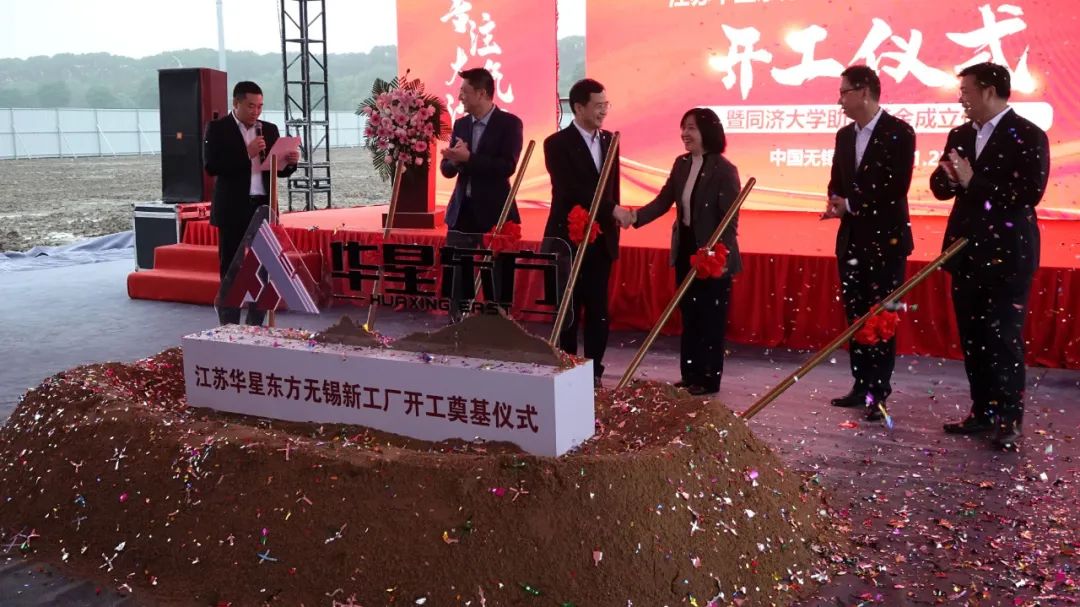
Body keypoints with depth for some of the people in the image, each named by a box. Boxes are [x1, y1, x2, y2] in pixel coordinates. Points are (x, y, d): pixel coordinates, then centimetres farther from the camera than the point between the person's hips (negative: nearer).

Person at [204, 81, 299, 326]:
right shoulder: (217, 129, -1)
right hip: (233, 209, -4)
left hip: (263, 207, 4)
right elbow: (211, 166, -12)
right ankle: (229, 326, 6)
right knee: (231, 268, 1)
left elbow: (278, 169, 12)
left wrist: (290, 162, -10)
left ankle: (256, 324, 13)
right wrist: (247, 153, -19)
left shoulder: (269, 129, 12)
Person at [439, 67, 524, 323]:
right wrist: (453, 160, -13)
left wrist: (469, 157, -23)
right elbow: (447, 170, 9)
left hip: (494, 212, -5)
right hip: (462, 210, 5)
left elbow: (507, 167, -18)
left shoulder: (509, 123, -7)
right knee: (455, 275, 6)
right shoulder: (460, 124, 10)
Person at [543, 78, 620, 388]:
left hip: (601, 239, 5)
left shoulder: (609, 140, 10)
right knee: (569, 311, 3)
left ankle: (594, 372, 16)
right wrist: (612, 212, -23)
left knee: (598, 311, 7)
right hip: (569, 239, -5)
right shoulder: (557, 144, -10)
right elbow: (571, 191, -20)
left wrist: (612, 224, 12)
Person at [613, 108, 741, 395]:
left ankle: (709, 380, 13)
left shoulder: (724, 170, -16)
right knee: (688, 316, 13)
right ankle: (690, 376, 23)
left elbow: (729, 220, -17)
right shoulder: (682, 164, 5)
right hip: (685, 250, 7)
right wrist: (634, 216, -12)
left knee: (710, 318, 3)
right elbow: (663, 201, 3)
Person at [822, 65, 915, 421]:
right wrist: (836, 203, -8)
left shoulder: (899, 132, -10)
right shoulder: (844, 135, 12)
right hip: (851, 238, 7)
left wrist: (850, 204, -14)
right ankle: (862, 386, 20)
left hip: (885, 239, -7)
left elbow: (896, 187, -17)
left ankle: (879, 394, 4)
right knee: (856, 317, 10)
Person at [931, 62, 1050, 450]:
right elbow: (941, 187, 9)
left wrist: (973, 182, -19)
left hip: (1006, 254, -6)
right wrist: (950, 177, -13)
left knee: (1004, 340, -2)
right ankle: (982, 412, 21)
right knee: (972, 339, 11)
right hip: (967, 252, 7)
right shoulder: (960, 135, 11)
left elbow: (1030, 192, -19)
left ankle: (1009, 419, 7)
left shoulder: (1028, 136, -9)